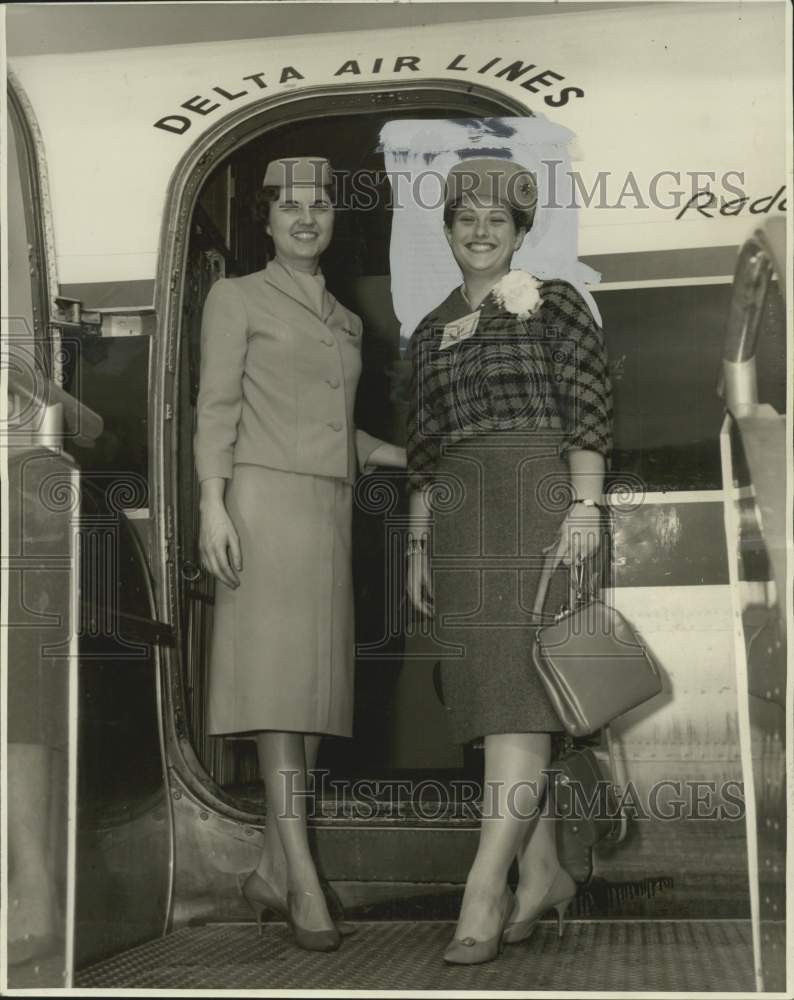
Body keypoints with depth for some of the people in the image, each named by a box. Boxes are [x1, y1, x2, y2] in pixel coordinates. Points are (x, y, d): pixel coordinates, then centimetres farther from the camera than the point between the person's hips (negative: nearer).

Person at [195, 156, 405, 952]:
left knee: (314, 688, 2)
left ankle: (270, 875, 8)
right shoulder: (235, 298, 4)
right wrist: (212, 507, -15)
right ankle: (304, 880, -18)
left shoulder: (345, 322, 21)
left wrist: (401, 456, 12)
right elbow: (216, 409, -4)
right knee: (274, 682, -14)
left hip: (328, 513, 7)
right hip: (265, 504, -6)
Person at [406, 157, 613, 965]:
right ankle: (542, 873, 12)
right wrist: (418, 545, 14)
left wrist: (584, 507, -13)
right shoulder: (430, 333, 20)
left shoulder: (554, 305, 5)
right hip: (457, 520, 6)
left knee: (517, 691, -14)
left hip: (538, 506, -6)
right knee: (489, 697, 3)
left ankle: (485, 886, -18)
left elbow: (589, 411, -3)